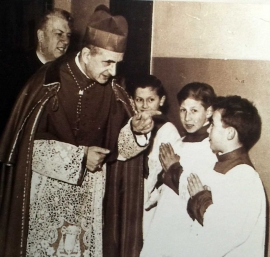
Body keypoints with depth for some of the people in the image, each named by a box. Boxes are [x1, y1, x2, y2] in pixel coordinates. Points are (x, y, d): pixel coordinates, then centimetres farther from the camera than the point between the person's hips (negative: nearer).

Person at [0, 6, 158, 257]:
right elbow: (27, 143, -15)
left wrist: (135, 129, -21)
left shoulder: (112, 91, -4)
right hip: (47, 192, -3)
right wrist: (79, 157, -17)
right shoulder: (48, 83, -15)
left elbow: (115, 145, 0)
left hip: (89, 194, 3)